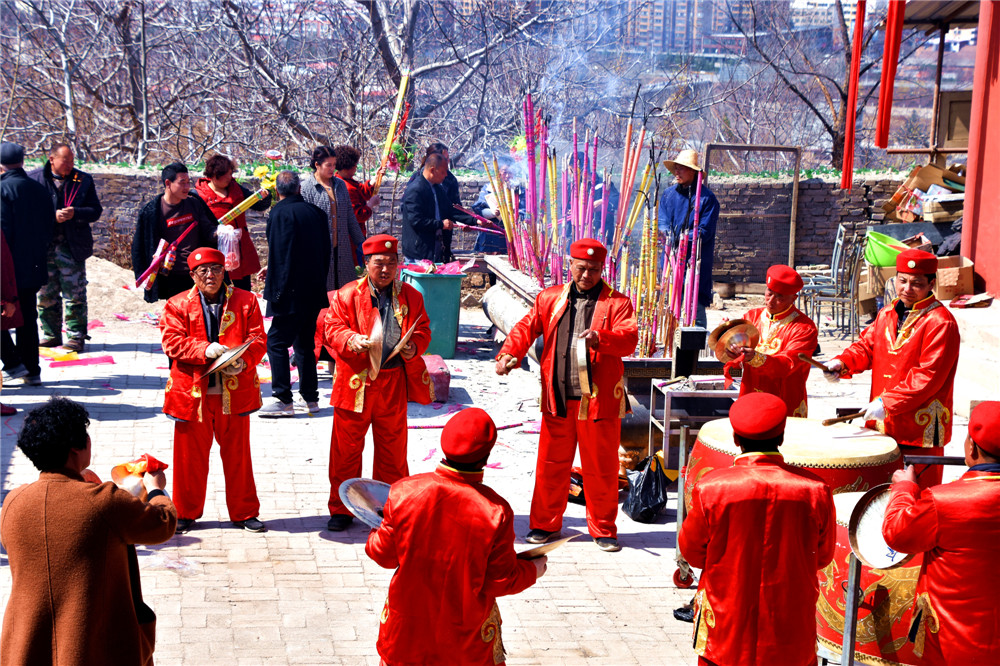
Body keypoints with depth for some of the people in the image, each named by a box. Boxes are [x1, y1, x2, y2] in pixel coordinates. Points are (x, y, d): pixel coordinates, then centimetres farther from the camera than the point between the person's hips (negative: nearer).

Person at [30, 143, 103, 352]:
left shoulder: (83, 180, 4)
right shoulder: (35, 179, 3)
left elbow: (95, 211, 4)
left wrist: (75, 213, -14)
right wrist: (53, 216, -15)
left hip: (72, 247, -1)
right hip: (43, 246, 1)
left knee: (75, 294, -2)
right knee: (46, 294, 8)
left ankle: (76, 336, 6)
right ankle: (51, 335, 20)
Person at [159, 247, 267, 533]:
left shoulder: (245, 301, 5)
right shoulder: (177, 305, 5)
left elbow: (257, 340, 0)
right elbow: (172, 342, -6)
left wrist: (243, 362, -19)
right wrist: (205, 350, -21)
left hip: (234, 391, 0)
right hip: (192, 392, 0)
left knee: (237, 454, 8)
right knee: (190, 455, 6)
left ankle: (244, 512, 20)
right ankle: (186, 513, 21)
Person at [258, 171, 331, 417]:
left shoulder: (279, 213, -10)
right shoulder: (315, 212, 9)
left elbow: (278, 254, -14)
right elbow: (326, 251, 14)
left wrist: (275, 290, -11)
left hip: (292, 292, -7)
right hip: (315, 291, 7)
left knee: (277, 342, -2)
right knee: (305, 342, 15)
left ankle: (283, 400, -6)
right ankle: (310, 398, 17)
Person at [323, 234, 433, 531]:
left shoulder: (410, 297, 7)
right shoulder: (346, 295, 0)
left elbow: (423, 329, 11)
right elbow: (332, 328, -3)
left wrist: (414, 346, -10)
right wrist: (351, 340, -23)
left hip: (394, 384, 2)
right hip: (355, 382, -2)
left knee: (392, 448, 10)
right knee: (346, 448, 3)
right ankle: (341, 510, 15)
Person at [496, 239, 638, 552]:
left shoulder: (617, 303, 2)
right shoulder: (550, 299, 11)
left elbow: (629, 338, -11)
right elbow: (526, 327, 7)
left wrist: (601, 338, -31)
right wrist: (509, 354, -11)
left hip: (600, 399, -2)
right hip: (558, 400, 2)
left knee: (601, 468, 5)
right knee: (551, 464, 8)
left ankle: (603, 530, 18)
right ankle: (545, 524, 23)